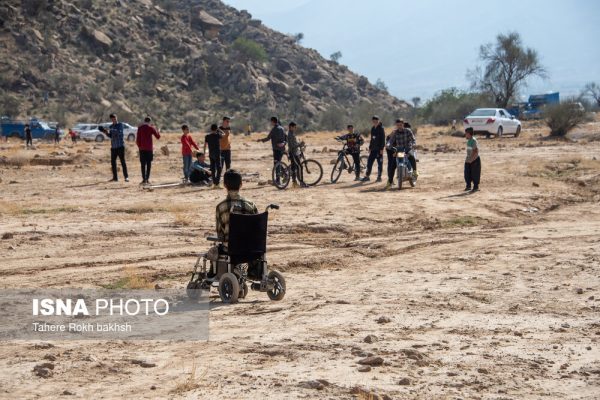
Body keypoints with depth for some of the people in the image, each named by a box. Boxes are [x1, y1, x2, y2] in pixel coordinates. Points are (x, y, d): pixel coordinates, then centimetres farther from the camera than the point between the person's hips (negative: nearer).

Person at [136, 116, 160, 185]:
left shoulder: (140, 128, 2)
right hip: (149, 148, -1)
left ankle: (144, 179, -7)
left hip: (142, 148, 1)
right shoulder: (151, 128, -1)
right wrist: (157, 131, 21)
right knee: (149, 164, 7)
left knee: (143, 164, 0)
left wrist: (139, 146, 12)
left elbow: (137, 139, 0)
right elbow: (158, 136, 2)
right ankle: (147, 179, 2)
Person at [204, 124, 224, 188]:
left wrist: (204, 153, 13)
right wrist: (219, 130, 25)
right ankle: (216, 183, -12)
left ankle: (214, 182, 13)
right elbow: (223, 134, 13)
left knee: (213, 169, 10)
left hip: (211, 154, 4)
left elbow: (205, 145, 5)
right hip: (217, 154, -4)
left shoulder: (207, 136, 2)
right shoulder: (217, 135, -7)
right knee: (218, 169, -3)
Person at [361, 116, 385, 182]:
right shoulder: (373, 129, 14)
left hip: (379, 149, -7)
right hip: (373, 149, 7)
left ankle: (379, 177, 6)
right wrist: (370, 148, 17)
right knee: (369, 162, 4)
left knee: (380, 163, 0)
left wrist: (381, 148, -16)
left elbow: (383, 139, -11)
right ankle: (367, 176, 9)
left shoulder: (381, 128, -7)